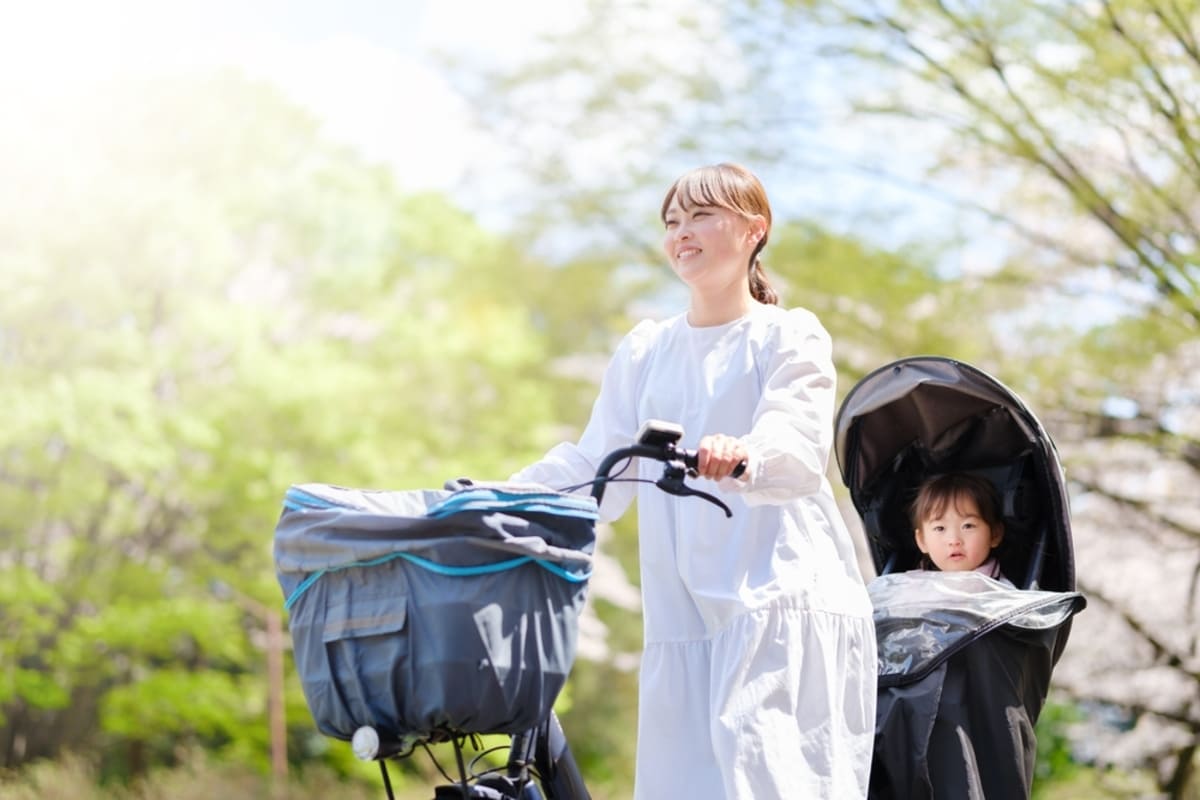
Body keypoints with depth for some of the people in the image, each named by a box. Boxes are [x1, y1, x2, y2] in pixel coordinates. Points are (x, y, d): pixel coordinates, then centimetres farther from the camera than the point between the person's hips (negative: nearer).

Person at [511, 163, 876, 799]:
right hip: (682, 615, 5)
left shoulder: (789, 336, 3)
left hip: (782, 606, -5)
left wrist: (743, 457, -39)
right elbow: (594, 469, 17)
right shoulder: (644, 352, 20)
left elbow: (799, 448, -15)